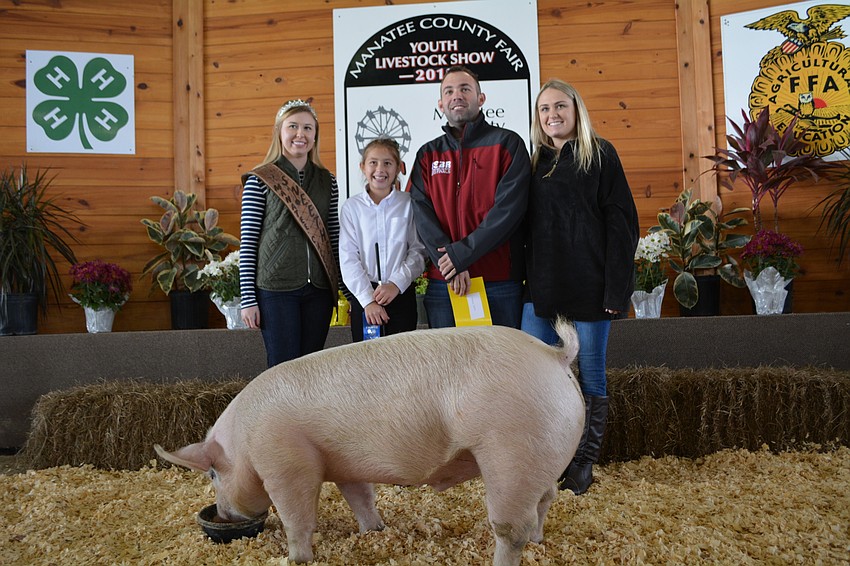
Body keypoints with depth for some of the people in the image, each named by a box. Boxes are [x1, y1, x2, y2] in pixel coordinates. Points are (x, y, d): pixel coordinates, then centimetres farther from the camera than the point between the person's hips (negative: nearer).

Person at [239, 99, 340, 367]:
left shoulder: (327, 180, 10)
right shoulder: (260, 180, -2)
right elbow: (248, 242, -3)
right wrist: (248, 298, -7)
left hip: (319, 288, 4)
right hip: (276, 288, -4)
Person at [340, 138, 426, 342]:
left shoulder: (409, 204, 1)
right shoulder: (352, 207, 2)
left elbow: (419, 250, -1)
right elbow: (348, 259, -1)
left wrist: (397, 283, -14)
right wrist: (368, 299, -9)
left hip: (402, 293, 0)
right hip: (363, 295, 1)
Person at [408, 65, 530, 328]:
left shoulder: (507, 144, 2)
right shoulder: (428, 155, 13)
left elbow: (509, 208, -9)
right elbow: (422, 213, 0)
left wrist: (461, 253, -15)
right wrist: (449, 266, -14)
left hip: (499, 283, -3)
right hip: (442, 284, 3)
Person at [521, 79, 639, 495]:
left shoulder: (599, 155, 0)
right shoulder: (536, 162, 14)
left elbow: (621, 223, -6)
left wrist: (617, 288, -13)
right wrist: (527, 278, 7)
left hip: (589, 285, -4)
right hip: (542, 288, 5)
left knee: (591, 378, 6)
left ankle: (583, 463, 18)